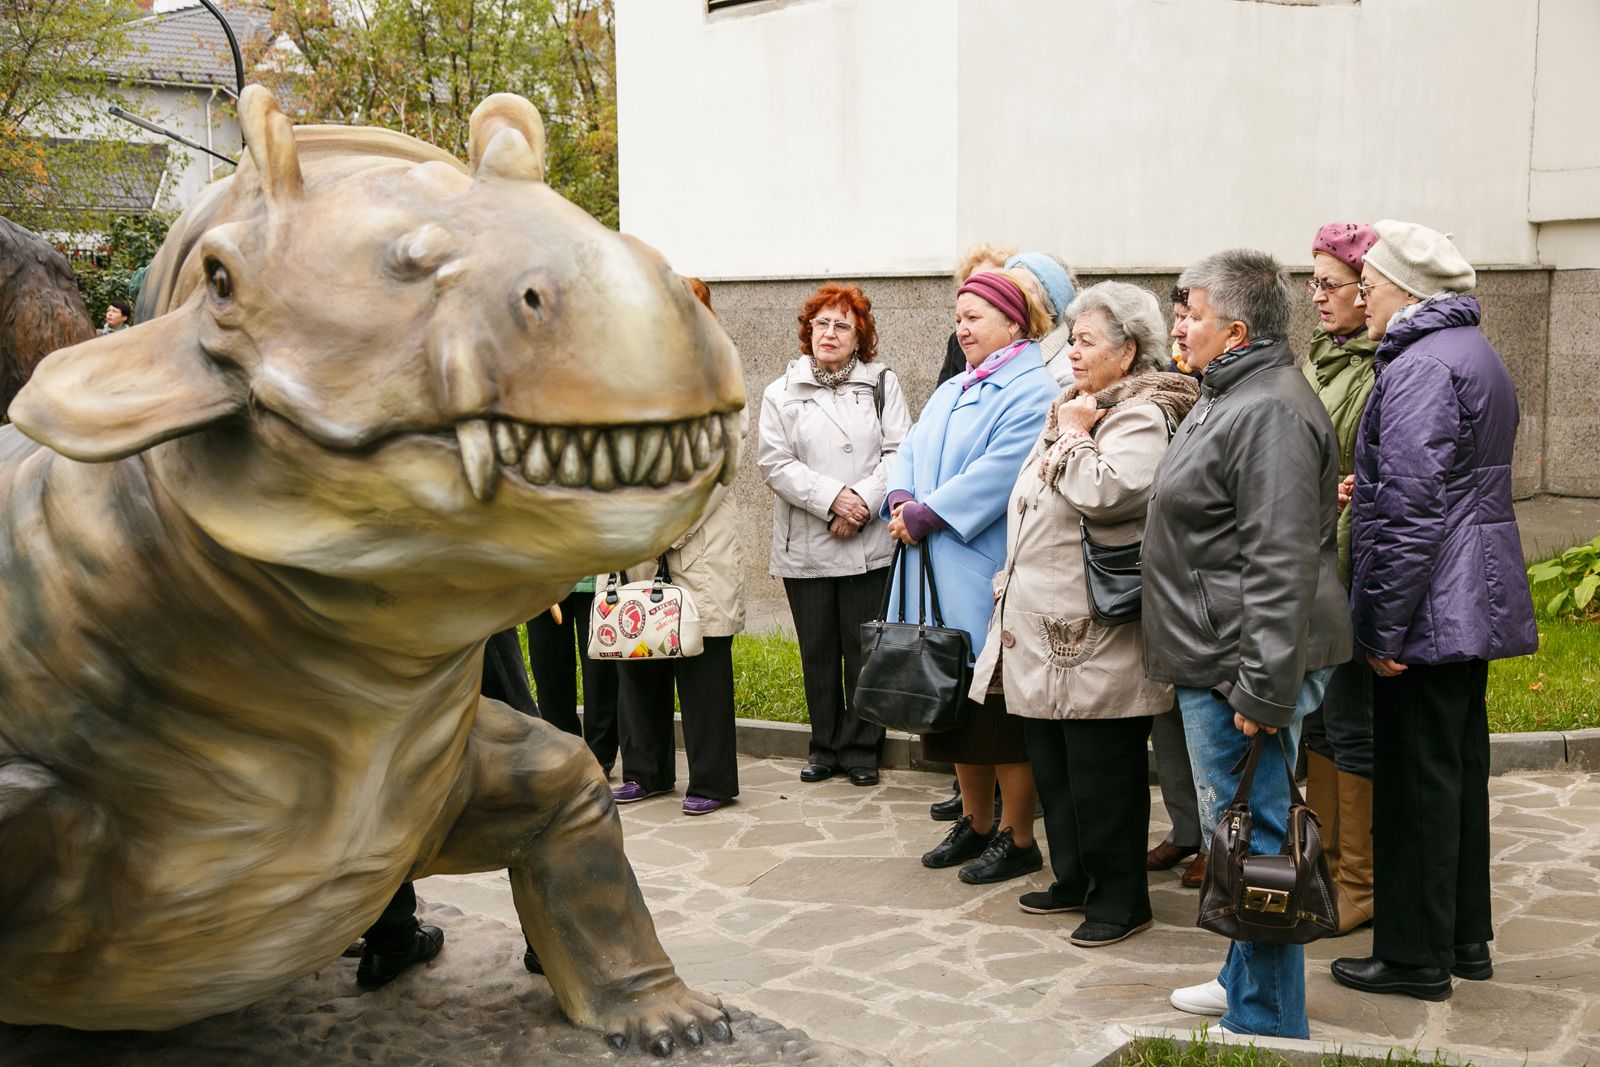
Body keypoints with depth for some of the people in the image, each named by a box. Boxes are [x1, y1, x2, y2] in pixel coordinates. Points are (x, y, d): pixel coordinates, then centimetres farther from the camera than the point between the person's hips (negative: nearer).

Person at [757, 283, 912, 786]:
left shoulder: (882, 384, 7)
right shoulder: (782, 392, 8)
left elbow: (899, 453, 0)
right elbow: (774, 463, -1)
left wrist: (863, 501, -14)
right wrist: (831, 498, -13)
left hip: (870, 544, -1)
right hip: (804, 546, 1)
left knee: (865, 649, 2)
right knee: (817, 650, 8)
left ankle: (861, 750, 12)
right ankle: (825, 748, 20)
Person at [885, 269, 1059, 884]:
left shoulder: (1032, 390, -10)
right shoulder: (952, 392, 19)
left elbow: (999, 472, -20)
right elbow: (912, 449, 14)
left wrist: (925, 514, -18)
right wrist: (903, 501, -6)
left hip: (992, 578, -8)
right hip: (943, 579, 8)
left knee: (1004, 710, -1)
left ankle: (1018, 838, 10)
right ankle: (975, 822, 26)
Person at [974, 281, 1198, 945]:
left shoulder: (1140, 417, -11)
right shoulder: (1073, 409, 18)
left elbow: (1106, 493, -29)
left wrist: (1076, 436, -13)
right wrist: (1013, 585, 25)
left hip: (1097, 638, -10)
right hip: (1042, 629, 10)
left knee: (1102, 771, -1)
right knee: (1051, 762, 16)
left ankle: (1120, 898, 11)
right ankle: (1075, 878, 30)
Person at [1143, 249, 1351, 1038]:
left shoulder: (1268, 413, -18)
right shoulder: (1232, 398, 17)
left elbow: (1282, 566, -24)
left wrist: (1263, 690, -25)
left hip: (1244, 673, -11)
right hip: (1218, 661, 11)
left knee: (1249, 836, -3)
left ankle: (1265, 1023, 7)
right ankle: (1245, 980, 34)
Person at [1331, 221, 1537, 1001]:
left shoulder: (1422, 366, -17)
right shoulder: (1475, 354, 16)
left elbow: (1411, 506, -23)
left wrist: (1385, 626, -20)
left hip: (1431, 608, -10)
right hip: (1476, 605, 10)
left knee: (1416, 777, -2)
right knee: (1460, 767, 16)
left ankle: (1416, 956, 8)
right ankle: (1465, 936, 27)